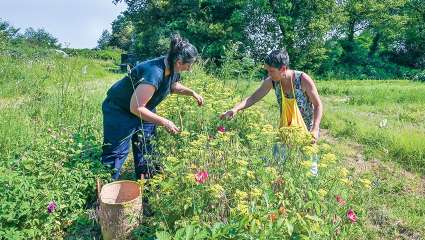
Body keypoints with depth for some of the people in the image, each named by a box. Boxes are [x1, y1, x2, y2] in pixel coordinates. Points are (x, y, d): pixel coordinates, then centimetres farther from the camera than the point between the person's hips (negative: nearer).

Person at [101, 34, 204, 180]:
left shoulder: (171, 69, -11)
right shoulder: (154, 74, -38)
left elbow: (174, 86, 14)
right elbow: (136, 108, -35)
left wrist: (192, 93, -1)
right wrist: (164, 122, -31)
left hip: (142, 108, 9)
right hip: (119, 111, -8)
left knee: (147, 149, 13)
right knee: (116, 153, -7)